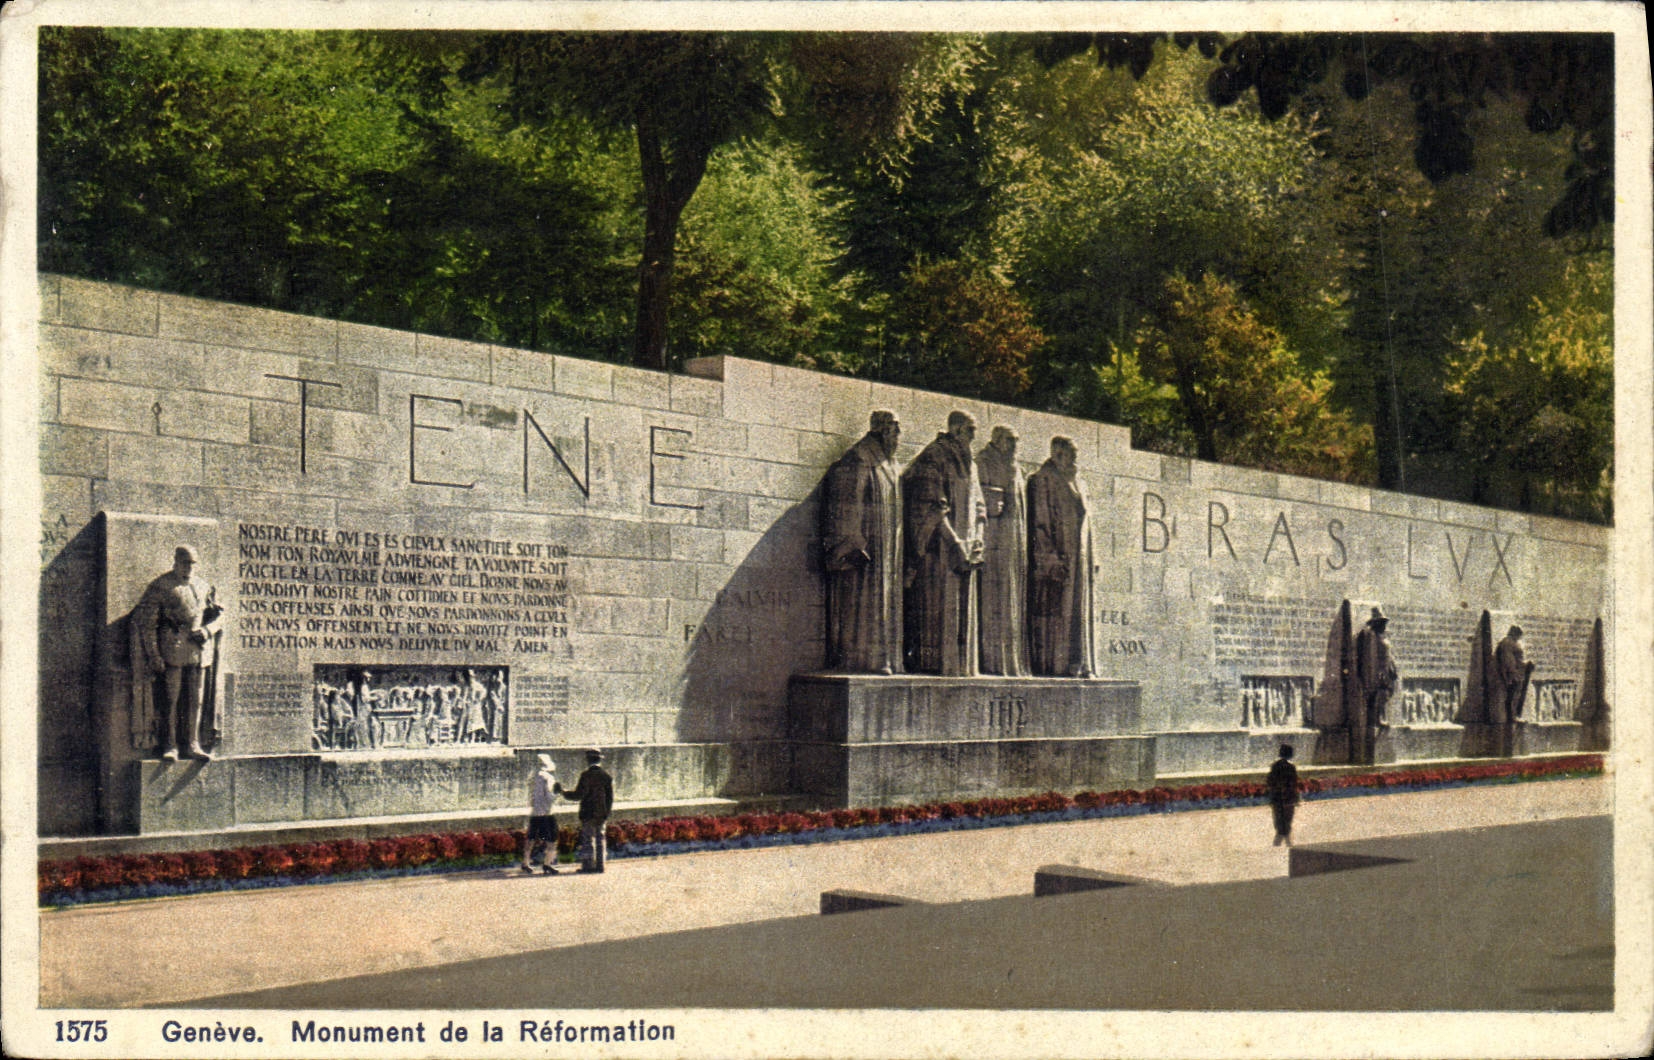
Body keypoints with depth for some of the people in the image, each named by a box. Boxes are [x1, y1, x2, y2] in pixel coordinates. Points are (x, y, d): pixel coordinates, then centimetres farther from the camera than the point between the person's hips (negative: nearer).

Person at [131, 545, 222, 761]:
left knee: (196, 699, 7)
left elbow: (217, 616, 19)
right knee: (171, 698, -3)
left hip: (200, 651, 5)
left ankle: (193, 743, 14)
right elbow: (146, 623, -5)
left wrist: (206, 631, -4)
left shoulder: (203, 586, 14)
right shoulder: (160, 587, -3)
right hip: (173, 649, -5)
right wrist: (154, 656, -11)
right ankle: (170, 745, 2)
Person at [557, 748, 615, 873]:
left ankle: (588, 865, -2)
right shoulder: (607, 777, 7)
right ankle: (599, 864, 9)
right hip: (602, 815, 5)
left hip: (588, 814, -5)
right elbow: (610, 798, 9)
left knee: (587, 839, -1)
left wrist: (562, 792, 0)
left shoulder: (586, 776, -12)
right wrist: (606, 814, 18)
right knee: (600, 839, 9)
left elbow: (578, 795, -13)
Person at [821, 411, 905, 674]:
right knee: (864, 599, -10)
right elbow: (847, 506, -15)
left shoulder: (889, 466, 18)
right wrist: (853, 545, -22)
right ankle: (864, 658, -10)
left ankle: (884, 658, 7)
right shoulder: (858, 462, -9)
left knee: (886, 600, 6)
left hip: (887, 548, 9)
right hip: (865, 541, -9)